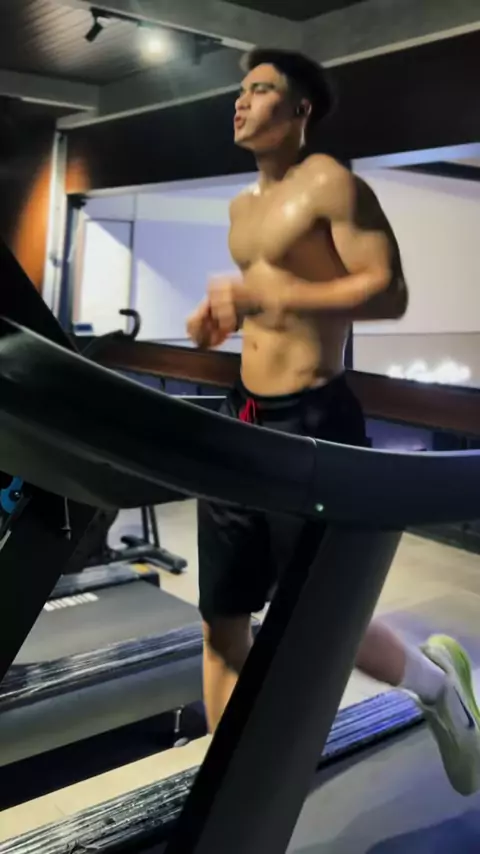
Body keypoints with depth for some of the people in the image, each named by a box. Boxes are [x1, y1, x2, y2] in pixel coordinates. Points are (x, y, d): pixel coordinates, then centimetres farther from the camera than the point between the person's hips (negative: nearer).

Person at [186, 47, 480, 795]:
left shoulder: (330, 184, -8)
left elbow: (389, 292, -17)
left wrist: (268, 295, -22)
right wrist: (227, 316, 8)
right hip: (244, 415, 8)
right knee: (222, 623, 7)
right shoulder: (244, 206, 17)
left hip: (311, 421, -8)